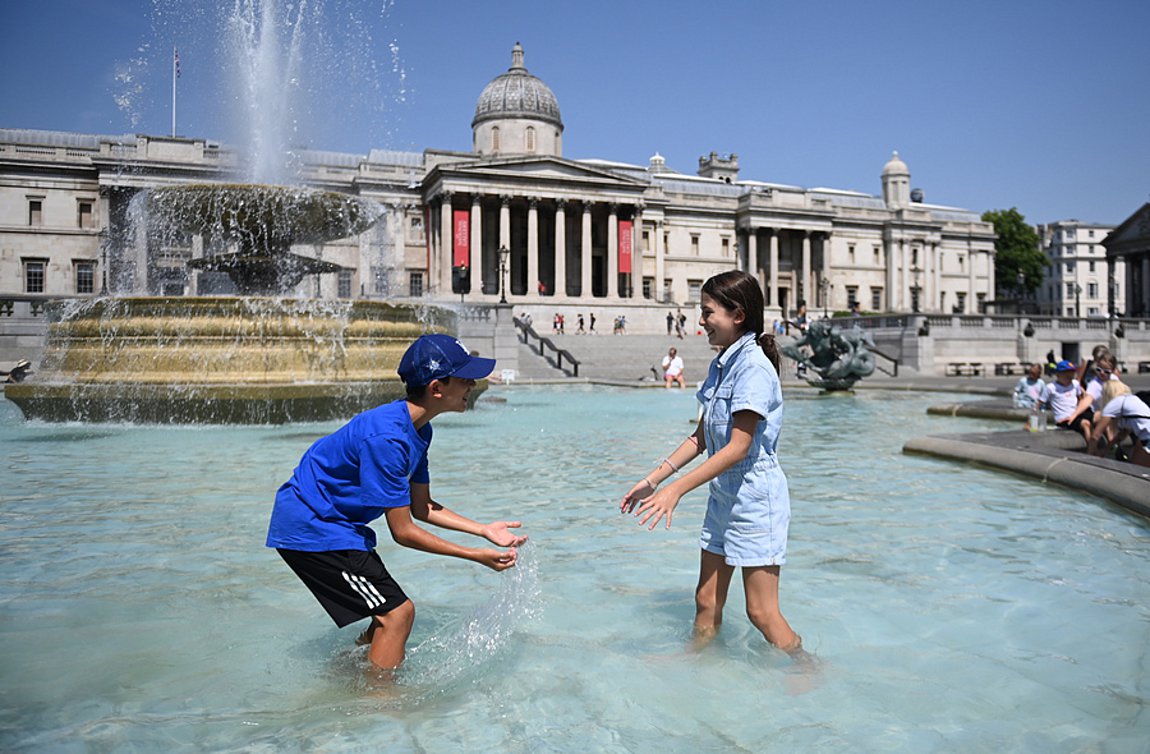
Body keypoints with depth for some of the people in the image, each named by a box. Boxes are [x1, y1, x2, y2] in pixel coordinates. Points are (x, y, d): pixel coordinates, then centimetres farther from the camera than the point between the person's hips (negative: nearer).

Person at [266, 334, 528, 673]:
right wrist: (476, 555, -19)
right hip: (310, 527, -10)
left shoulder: (418, 429, 2)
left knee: (389, 613, 15)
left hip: (330, 522, 10)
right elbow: (403, 532, -23)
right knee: (397, 612, -11)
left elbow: (422, 508, 9)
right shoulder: (387, 438, -29)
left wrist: (485, 530, 2)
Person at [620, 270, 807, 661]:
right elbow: (702, 437, 13)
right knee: (706, 600, 14)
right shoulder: (720, 365, 9)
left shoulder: (753, 367, -19)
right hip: (723, 495, 8)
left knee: (762, 612, 2)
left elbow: (737, 448, -23)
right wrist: (653, 478, 7)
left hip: (755, 496, -8)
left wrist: (676, 489, -24)